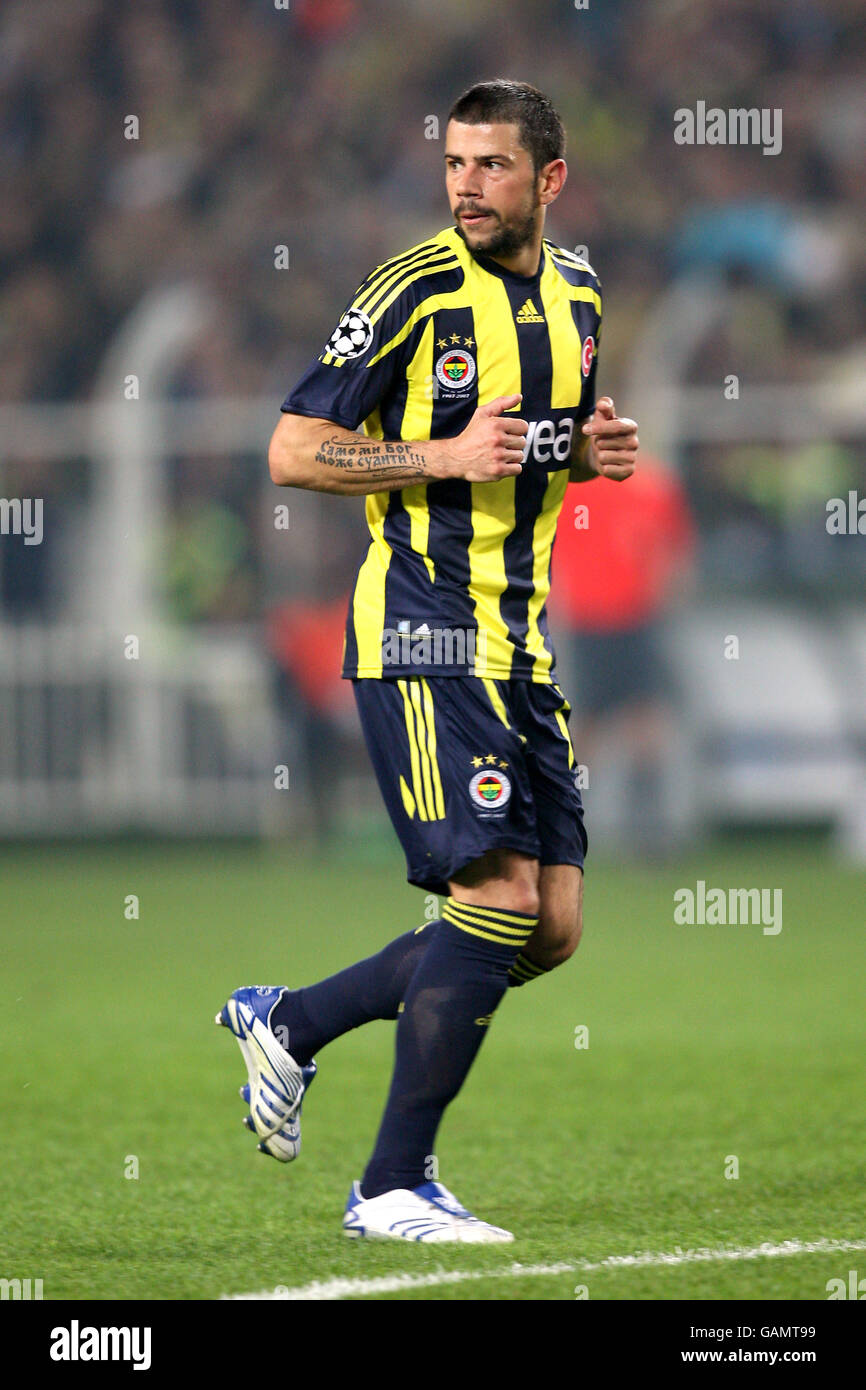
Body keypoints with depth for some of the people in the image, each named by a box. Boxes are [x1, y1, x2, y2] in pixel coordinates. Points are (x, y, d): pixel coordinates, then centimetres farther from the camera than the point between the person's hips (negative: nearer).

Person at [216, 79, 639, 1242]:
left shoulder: (574, 296, 11)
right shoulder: (415, 290, -11)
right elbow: (293, 451, -11)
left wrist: (592, 452, 4)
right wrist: (447, 457, -20)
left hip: (517, 640, 8)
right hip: (422, 631, -8)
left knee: (551, 929, 5)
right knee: (499, 895, -16)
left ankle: (289, 1021, 22)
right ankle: (394, 1188, -8)